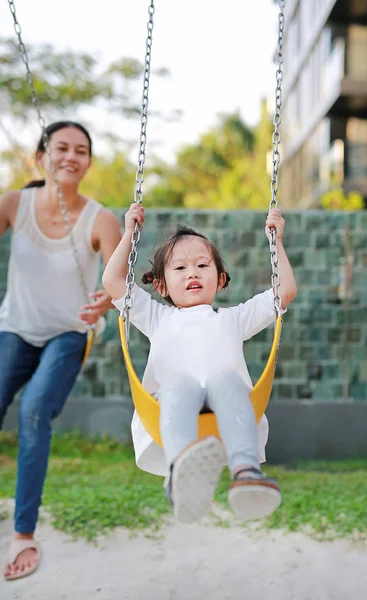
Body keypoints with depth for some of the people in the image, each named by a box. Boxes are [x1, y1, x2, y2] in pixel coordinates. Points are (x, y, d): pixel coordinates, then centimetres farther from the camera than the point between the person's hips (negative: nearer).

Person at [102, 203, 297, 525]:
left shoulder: (232, 318, 38)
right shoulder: (159, 318, 38)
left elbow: (286, 291, 35)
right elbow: (113, 281, 34)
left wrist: (276, 240, 37)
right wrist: (129, 233, 37)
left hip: (224, 411, 1)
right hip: (172, 399, 0)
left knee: (224, 376, -35)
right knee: (180, 382, -37)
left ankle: (246, 470, -58)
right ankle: (181, 471, -65)